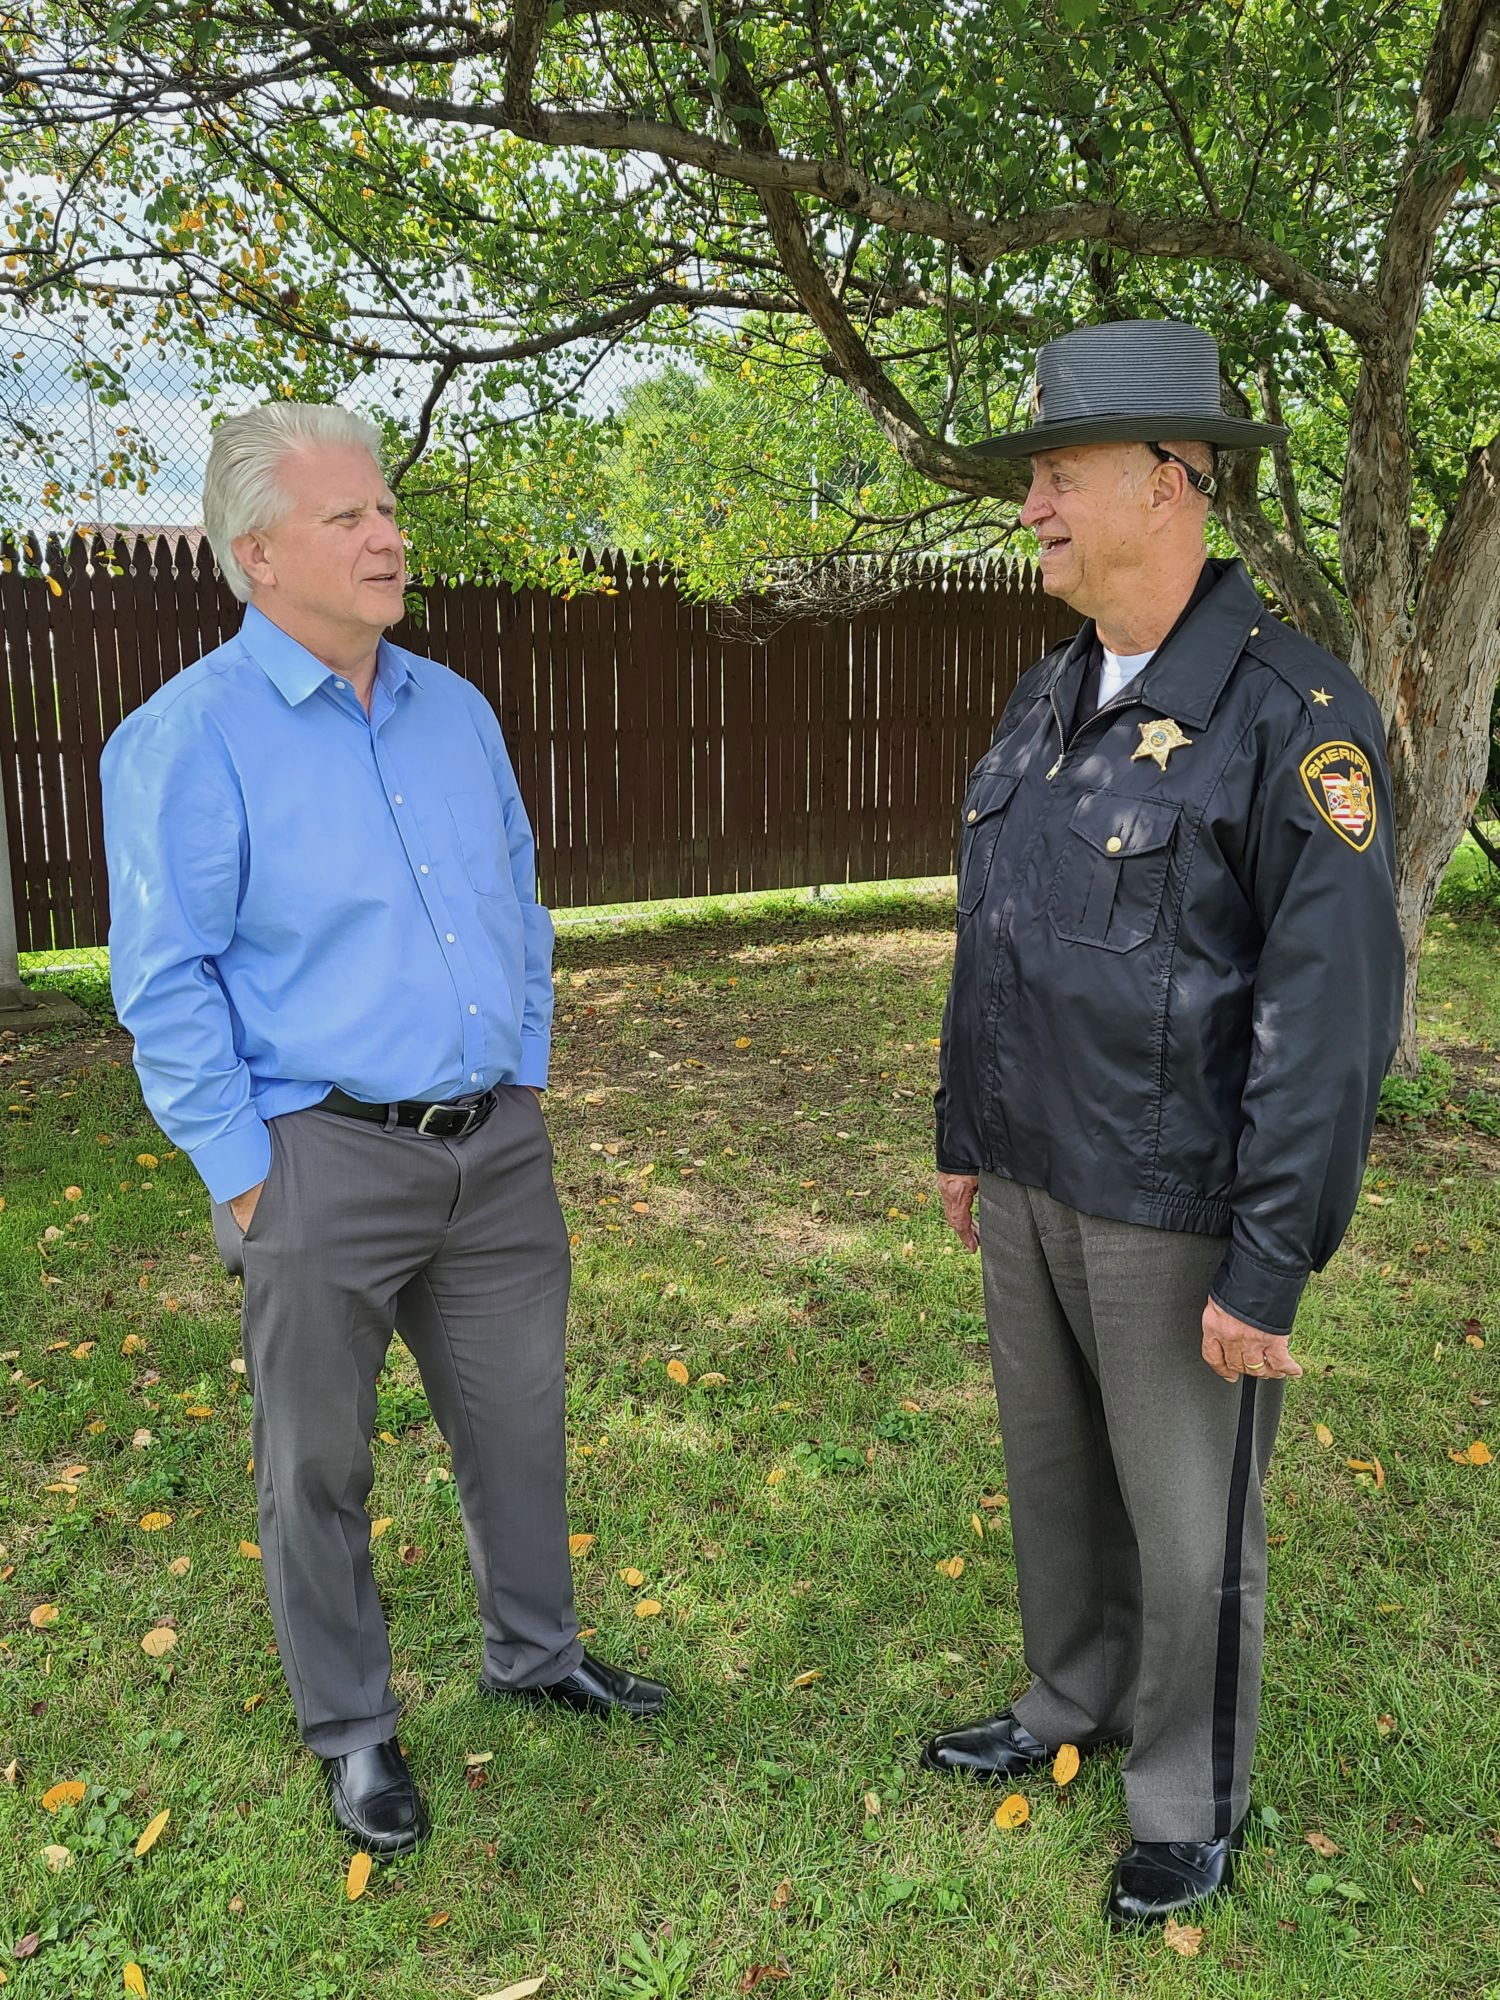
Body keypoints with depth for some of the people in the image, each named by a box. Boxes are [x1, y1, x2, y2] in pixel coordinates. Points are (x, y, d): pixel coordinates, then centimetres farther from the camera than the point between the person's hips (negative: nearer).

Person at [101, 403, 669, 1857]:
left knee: (518, 1424, 18)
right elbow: (167, 986, -11)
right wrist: (246, 1177, -11)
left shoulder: (455, 712, 7)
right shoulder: (187, 738, -11)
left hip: (496, 1148, 5)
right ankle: (350, 1727, 33)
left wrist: (524, 1087, 10)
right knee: (318, 1465, 11)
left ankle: (535, 1652, 41)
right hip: (322, 1156, -5)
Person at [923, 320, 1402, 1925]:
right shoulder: (1043, 700, 7)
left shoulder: (1291, 715, -17)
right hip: (1029, 1190, 7)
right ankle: (1073, 1707, 46)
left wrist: (1269, 1264, -19)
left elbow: (1332, 1012, -19)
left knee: (1187, 1525, 11)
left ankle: (1188, 1807, 35)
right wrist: (962, 1134, 17)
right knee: (1051, 1474, 22)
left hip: (1174, 1217, -7)